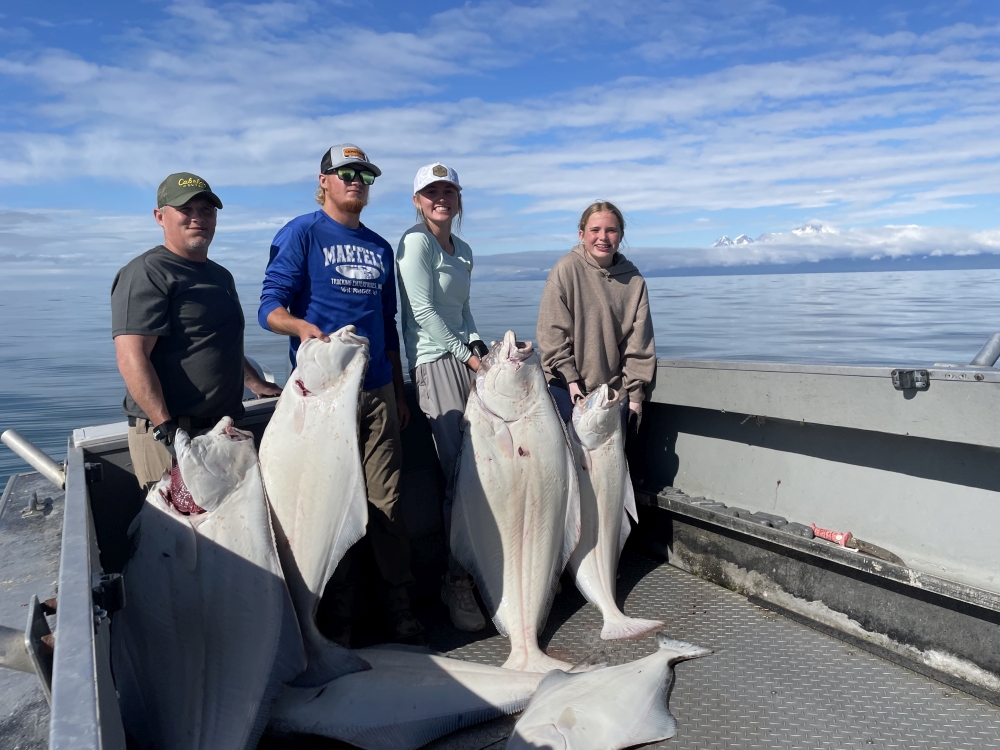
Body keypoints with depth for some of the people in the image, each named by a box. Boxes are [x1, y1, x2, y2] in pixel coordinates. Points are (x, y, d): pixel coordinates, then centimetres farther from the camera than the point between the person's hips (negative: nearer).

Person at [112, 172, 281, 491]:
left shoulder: (221, 276, 19)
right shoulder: (146, 273, -9)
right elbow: (131, 357, -18)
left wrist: (256, 384, 25)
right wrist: (166, 429, -23)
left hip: (224, 426, 8)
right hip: (170, 435, -8)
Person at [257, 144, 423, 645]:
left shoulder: (380, 247, 17)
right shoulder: (301, 234, 0)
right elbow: (270, 308, -7)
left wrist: (399, 392, 19)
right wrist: (302, 325, -30)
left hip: (377, 391, 5)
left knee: (387, 501, 5)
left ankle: (399, 607, 17)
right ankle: (339, 615, 18)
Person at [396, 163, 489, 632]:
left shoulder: (463, 250, 21)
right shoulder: (416, 242, -4)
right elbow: (424, 311, -11)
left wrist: (477, 344, 5)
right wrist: (466, 354, -8)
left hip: (465, 357, 8)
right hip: (435, 362, -8)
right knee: (459, 474, -12)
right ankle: (457, 582, 0)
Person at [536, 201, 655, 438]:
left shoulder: (634, 280, 1)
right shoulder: (566, 270, -7)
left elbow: (638, 344, 2)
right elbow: (552, 333, -8)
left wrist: (635, 396, -1)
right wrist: (571, 381, -11)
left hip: (613, 390, 3)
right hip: (566, 386, -2)